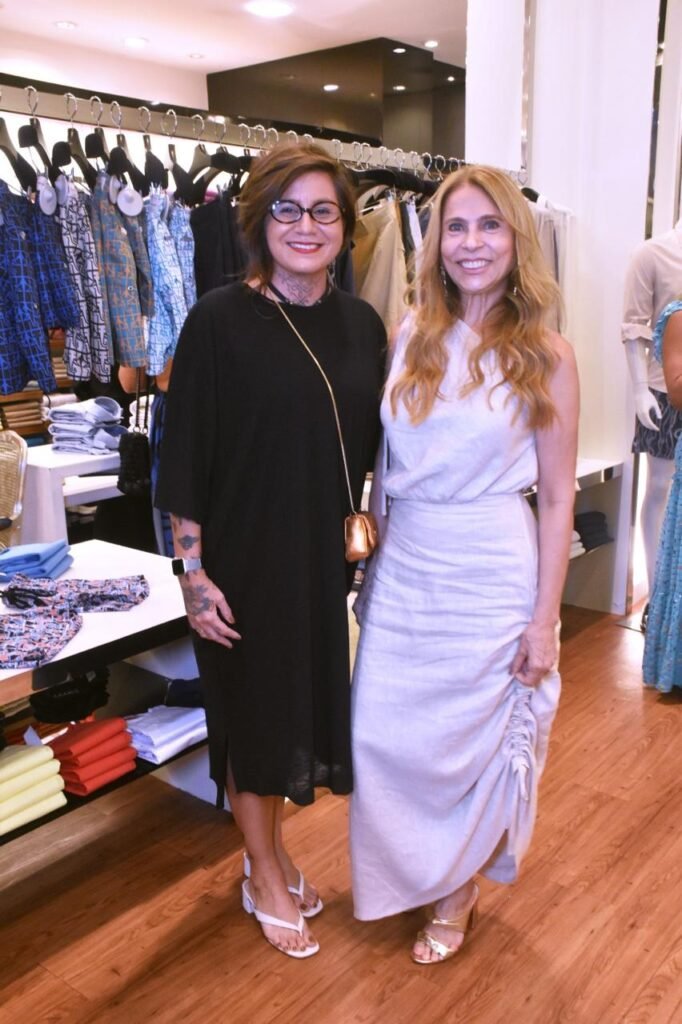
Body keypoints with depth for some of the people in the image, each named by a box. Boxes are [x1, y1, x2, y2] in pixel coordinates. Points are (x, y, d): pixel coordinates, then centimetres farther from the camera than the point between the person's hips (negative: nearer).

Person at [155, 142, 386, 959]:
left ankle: (268, 850, 43)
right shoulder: (219, 321, -12)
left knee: (302, 700, 18)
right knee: (252, 708, 11)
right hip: (244, 556, -5)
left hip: (325, 557, 5)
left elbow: (372, 446, 11)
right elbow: (182, 459, -11)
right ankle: (264, 878, 34)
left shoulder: (363, 325, 3)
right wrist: (192, 570, -13)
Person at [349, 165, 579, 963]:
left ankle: (458, 894, 40)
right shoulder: (412, 334, 2)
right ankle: (407, 876, 41)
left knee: (479, 735, 12)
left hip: (492, 572, -3)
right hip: (403, 567, 3)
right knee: (384, 732, 11)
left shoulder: (546, 356, -7)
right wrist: (369, 548, 5)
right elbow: (384, 461, 7)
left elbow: (557, 497, -5)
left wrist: (545, 618, -6)